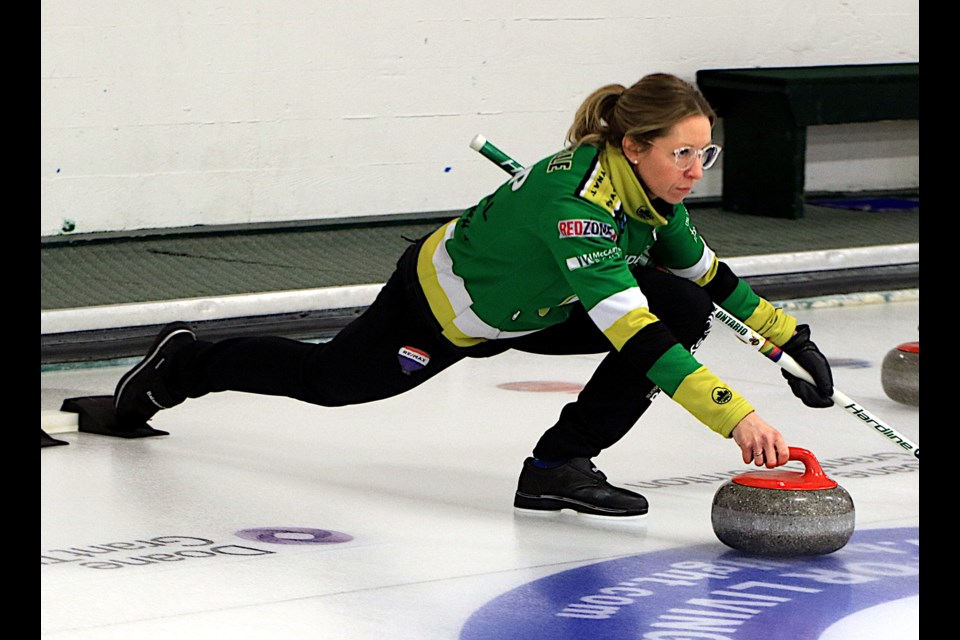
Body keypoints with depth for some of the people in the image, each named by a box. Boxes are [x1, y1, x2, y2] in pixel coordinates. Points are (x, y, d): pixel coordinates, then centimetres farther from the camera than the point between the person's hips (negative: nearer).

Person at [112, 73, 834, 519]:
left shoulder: (649, 190, -17)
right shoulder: (574, 199, -42)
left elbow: (707, 272, 2)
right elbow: (631, 331, -50)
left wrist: (789, 337, -6)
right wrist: (735, 417, -55)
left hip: (528, 309, 7)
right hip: (441, 310, -7)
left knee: (685, 307, -13)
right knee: (327, 379, 17)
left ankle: (559, 466, -7)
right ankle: (184, 363, 46)